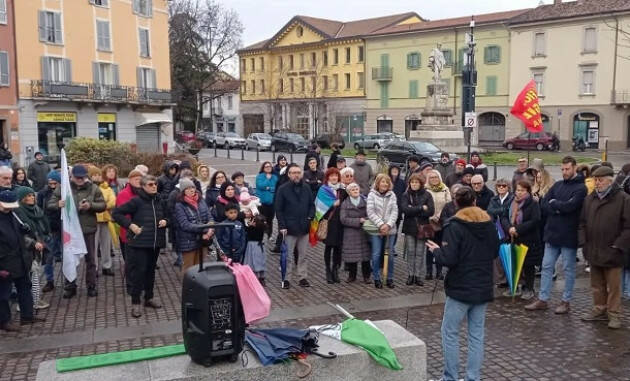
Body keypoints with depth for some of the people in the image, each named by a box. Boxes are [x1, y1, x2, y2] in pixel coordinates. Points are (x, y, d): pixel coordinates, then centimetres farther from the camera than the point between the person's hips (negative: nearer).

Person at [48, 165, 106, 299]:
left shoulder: (93, 188, 0)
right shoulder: (63, 188, 0)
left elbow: (103, 205, -1)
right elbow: (50, 204, 0)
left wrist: (91, 205, -20)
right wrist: (58, 204, -23)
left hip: (88, 229, 0)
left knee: (90, 259, 9)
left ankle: (91, 286, 21)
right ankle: (70, 287, 22)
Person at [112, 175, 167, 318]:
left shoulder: (160, 202, 10)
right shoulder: (136, 201, -9)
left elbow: (166, 216, 25)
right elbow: (116, 213, -10)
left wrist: (165, 221, 3)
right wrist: (130, 225, -16)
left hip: (155, 242, 6)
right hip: (139, 242, -6)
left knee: (151, 270, 15)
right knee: (138, 271, -4)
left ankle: (149, 298, 28)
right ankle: (135, 303, 4)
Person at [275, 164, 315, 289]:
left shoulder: (306, 188, 6)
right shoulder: (283, 189, -5)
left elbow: (312, 205, 14)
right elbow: (278, 209, -6)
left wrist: (310, 217, -4)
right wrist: (282, 226, -12)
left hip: (304, 227, 4)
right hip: (289, 228, -4)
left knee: (303, 255, 11)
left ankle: (303, 277, 20)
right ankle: (285, 278, 12)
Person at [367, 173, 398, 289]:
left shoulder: (392, 195, 5)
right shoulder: (372, 194, -2)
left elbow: (395, 211, 0)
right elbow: (370, 212, -7)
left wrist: (388, 224, -13)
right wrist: (380, 224, -14)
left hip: (390, 229, 2)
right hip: (376, 229, -2)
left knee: (390, 254, 6)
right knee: (376, 254, 1)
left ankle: (390, 278, 17)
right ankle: (376, 279, 13)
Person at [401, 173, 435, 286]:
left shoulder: (427, 195, 1)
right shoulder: (406, 195, 1)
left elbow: (431, 211, -10)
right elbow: (405, 209, -14)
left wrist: (413, 210, -13)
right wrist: (421, 208, -14)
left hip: (422, 227, 0)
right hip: (410, 227, 0)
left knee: (420, 253, 4)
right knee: (410, 252, 3)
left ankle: (418, 276, 12)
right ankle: (410, 275, 12)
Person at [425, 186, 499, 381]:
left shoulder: (454, 226, -14)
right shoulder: (488, 224, 5)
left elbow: (448, 259, -19)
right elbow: (495, 252, 18)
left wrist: (436, 250, -1)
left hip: (461, 288, -6)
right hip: (484, 287, 6)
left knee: (450, 332, 5)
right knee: (477, 334, 10)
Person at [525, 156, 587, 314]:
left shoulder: (580, 188, -9)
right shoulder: (557, 185, 9)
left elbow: (569, 206, -23)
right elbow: (544, 205, 2)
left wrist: (554, 203, -7)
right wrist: (559, 208, -15)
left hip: (569, 236, -6)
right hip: (552, 233, 6)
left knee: (568, 269, 7)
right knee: (546, 267, 9)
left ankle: (566, 301, 18)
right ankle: (543, 299, 17)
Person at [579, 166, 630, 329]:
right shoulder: (589, 199, 8)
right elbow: (582, 222, 14)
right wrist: (583, 242, 4)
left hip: (612, 253, -5)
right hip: (594, 251, 5)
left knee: (613, 286, 4)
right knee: (597, 285, 15)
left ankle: (614, 314, 15)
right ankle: (600, 310, 28)